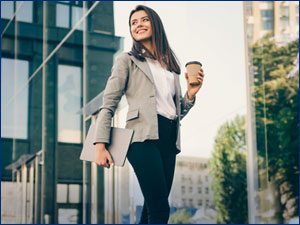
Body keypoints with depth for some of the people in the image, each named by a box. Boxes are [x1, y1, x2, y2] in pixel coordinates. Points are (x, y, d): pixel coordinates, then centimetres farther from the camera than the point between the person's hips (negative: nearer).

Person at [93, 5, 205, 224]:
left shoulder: (171, 66, 23)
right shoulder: (127, 60, 9)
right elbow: (108, 105, 2)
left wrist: (191, 93, 5)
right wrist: (100, 146, -10)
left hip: (169, 140, 6)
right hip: (144, 137, -5)